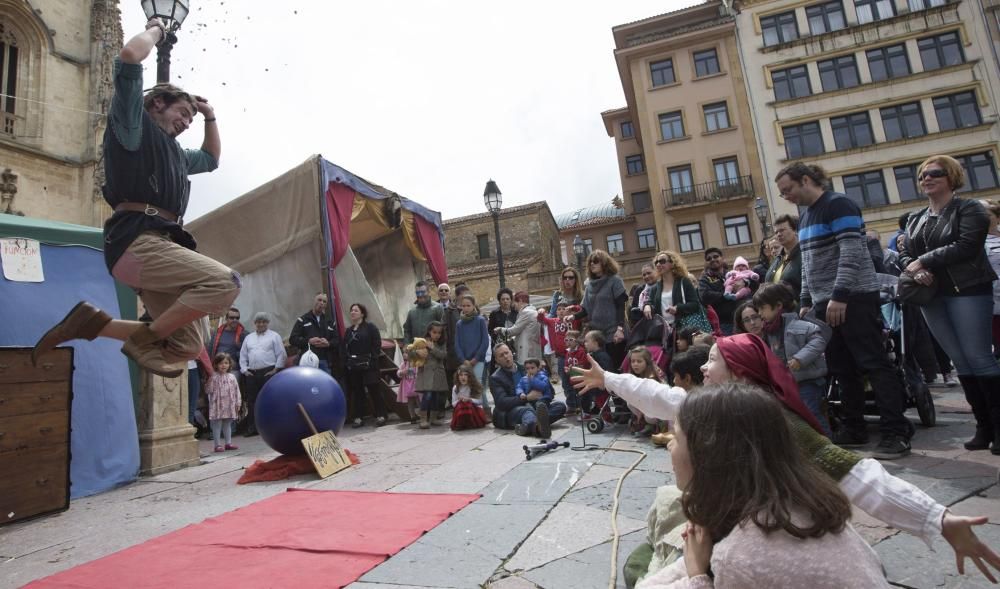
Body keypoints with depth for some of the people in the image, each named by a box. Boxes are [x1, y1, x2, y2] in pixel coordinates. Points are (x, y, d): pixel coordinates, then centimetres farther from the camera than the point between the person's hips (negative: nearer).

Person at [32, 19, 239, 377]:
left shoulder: (176, 154, 32)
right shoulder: (133, 124, 11)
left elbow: (211, 159, 50)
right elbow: (130, 56, -1)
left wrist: (210, 117, 39)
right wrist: (156, 30, 18)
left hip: (158, 244, 8)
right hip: (136, 240, -8)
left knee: (187, 346, 2)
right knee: (225, 283, -29)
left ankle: (94, 323, 8)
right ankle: (143, 337, -14)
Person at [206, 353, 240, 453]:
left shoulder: (232, 377, 5)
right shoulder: (213, 377, -6)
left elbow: (236, 390, 7)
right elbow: (209, 390, -10)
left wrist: (237, 403, 5)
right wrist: (208, 383, -26)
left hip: (229, 405, 4)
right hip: (217, 405, -4)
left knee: (228, 425, 13)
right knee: (217, 425, 1)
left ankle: (228, 443, 21)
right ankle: (218, 445, 7)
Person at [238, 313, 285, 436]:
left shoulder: (274, 336, 5)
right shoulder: (248, 338, 19)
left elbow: (281, 354, -1)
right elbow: (243, 356, 18)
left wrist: (276, 369, -6)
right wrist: (244, 370, 7)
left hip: (269, 372, -4)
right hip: (251, 374, 4)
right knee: (252, 401, 6)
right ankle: (252, 427, 14)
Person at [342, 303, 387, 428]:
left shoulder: (370, 327, 0)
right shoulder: (348, 331, 17)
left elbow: (377, 344, -7)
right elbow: (343, 348, 15)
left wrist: (373, 359, -15)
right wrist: (346, 361, 1)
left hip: (368, 365, -5)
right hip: (353, 366, 5)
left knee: (374, 390, -2)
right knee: (357, 392, 7)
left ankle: (380, 416, 5)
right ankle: (358, 417, 14)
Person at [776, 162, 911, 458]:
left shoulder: (838, 204, -8)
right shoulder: (806, 216, 18)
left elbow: (852, 253, -18)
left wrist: (840, 296, -23)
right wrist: (806, 301, 14)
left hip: (854, 299, -8)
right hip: (826, 303, 9)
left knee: (874, 364, -6)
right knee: (842, 368, 10)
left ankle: (896, 433, -2)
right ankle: (854, 428, 18)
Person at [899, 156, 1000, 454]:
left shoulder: (969, 209, -1)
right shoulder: (915, 220, 16)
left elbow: (966, 247, -15)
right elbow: (904, 255, 9)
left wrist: (923, 261, -14)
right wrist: (916, 271, -12)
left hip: (967, 291, -5)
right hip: (932, 295, 5)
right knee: (960, 362, 7)